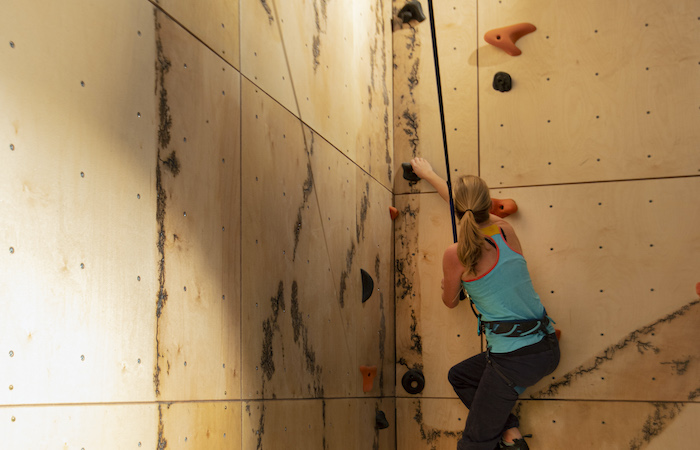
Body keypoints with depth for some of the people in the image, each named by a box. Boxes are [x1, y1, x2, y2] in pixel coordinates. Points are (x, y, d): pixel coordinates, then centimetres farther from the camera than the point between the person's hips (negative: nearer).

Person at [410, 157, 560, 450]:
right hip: (548, 348, 7)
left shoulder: (456, 255, -13)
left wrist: (446, 283, 29)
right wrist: (429, 174, 36)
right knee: (459, 376, 28)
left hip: (514, 359, -7)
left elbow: (450, 302, 7)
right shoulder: (505, 231, 3)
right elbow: (472, 207, 23)